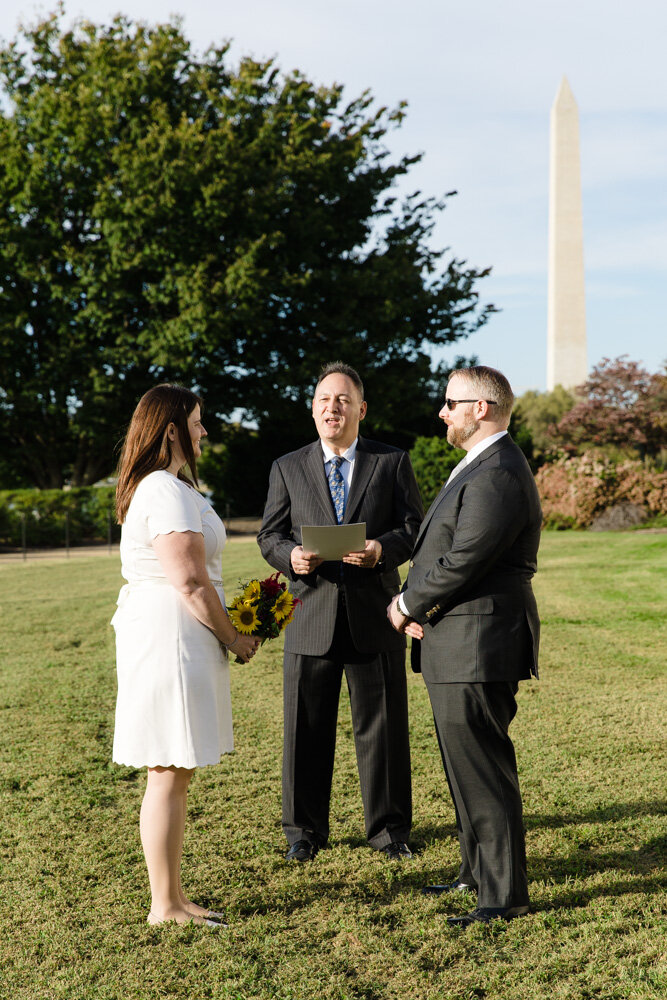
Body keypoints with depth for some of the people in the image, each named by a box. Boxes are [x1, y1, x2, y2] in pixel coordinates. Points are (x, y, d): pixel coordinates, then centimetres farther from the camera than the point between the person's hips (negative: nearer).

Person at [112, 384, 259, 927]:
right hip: (171, 638, -11)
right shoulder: (167, 491, -15)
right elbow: (190, 582, -20)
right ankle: (165, 906, 5)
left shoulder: (159, 487, 19)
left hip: (162, 635, 11)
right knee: (169, 775, -4)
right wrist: (232, 637, -8)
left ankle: (171, 897, 22)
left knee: (173, 774, 14)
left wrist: (226, 630, 15)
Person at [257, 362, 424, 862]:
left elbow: (415, 527, 1)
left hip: (375, 616, -1)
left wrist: (383, 548, -19)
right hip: (311, 617, 1)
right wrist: (290, 555, -14)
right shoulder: (288, 468, 10)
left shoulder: (393, 462, 7)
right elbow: (270, 536, 9)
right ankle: (305, 829, 22)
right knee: (306, 728, 7)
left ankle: (389, 827, 23)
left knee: (384, 726, 7)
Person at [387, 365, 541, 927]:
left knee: (482, 770, -4)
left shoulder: (497, 475, -19)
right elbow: (443, 549, 15)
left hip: (477, 647, -11)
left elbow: (462, 561, -23)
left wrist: (406, 605, -8)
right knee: (466, 765, 20)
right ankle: (478, 870, 34)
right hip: (459, 646, 11)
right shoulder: (481, 466, 17)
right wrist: (417, 606, -1)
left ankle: (505, 894, 7)